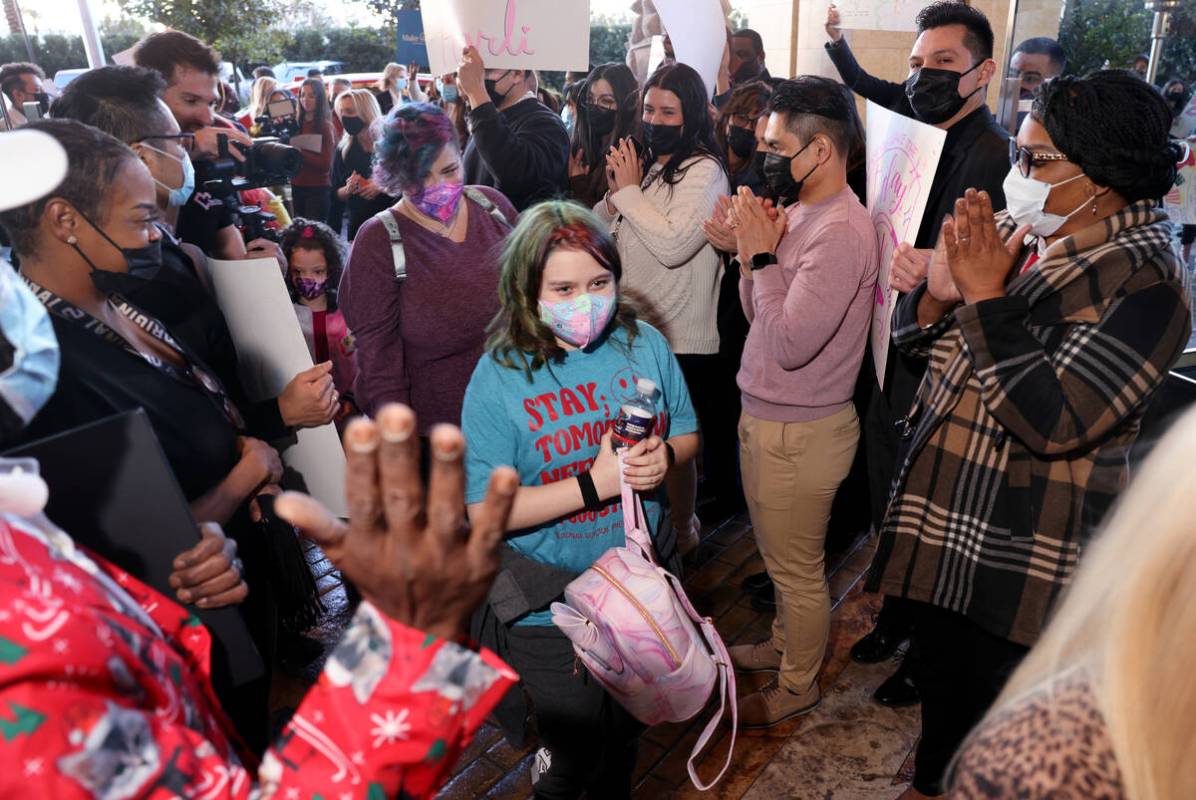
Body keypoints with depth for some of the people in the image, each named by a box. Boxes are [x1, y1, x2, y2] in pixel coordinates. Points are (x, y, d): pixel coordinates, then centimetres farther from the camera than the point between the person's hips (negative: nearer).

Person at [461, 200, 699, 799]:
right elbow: (484, 512, -19)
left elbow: (688, 435, 6)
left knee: (627, 730, 27)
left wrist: (665, 455, -18)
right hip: (550, 603, -4)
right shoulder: (499, 377, -18)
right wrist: (595, 484, -26)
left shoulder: (645, 345, -8)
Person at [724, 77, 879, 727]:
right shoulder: (798, 211, 6)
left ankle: (797, 685, 31)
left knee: (797, 568, 11)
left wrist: (761, 255, -20)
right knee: (783, 557, 26)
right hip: (766, 417, 9)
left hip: (800, 431, -9)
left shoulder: (841, 230, -23)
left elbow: (789, 343, -28)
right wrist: (751, 250, -6)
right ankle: (785, 644, 47)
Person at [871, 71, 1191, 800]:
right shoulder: (1020, 234, 1)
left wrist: (986, 296, -26)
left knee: (994, 720, 13)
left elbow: (1053, 424, -28)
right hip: (939, 519, 7)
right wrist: (938, 294, -16)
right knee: (940, 680, 26)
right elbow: (913, 337, 6)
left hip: (1020, 558, -7)